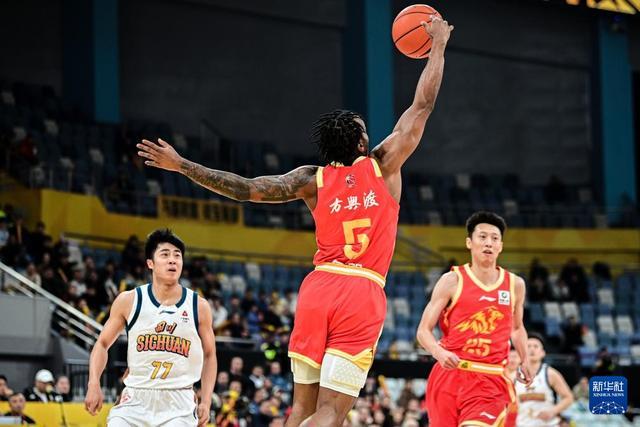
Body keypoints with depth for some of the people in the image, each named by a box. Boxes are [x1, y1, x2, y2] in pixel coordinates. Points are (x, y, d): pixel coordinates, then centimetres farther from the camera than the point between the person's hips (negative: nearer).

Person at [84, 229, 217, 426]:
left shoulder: (198, 306, 2)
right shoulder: (129, 301, 0)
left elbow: (209, 355, 13)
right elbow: (103, 344, 9)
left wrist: (206, 402, 4)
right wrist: (94, 384, -5)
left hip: (178, 404, 0)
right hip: (136, 400, 1)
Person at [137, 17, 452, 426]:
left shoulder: (312, 180, 8)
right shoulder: (383, 166, 5)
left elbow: (246, 189, -1)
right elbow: (423, 105, 11)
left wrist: (181, 165, 5)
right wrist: (438, 45, 23)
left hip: (319, 287, 3)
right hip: (364, 293, -3)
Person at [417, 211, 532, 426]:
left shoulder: (515, 285, 9)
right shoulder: (452, 281, 0)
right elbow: (424, 330, -2)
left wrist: (524, 360, 15)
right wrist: (439, 352, -21)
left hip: (491, 380, 1)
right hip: (450, 373, 0)